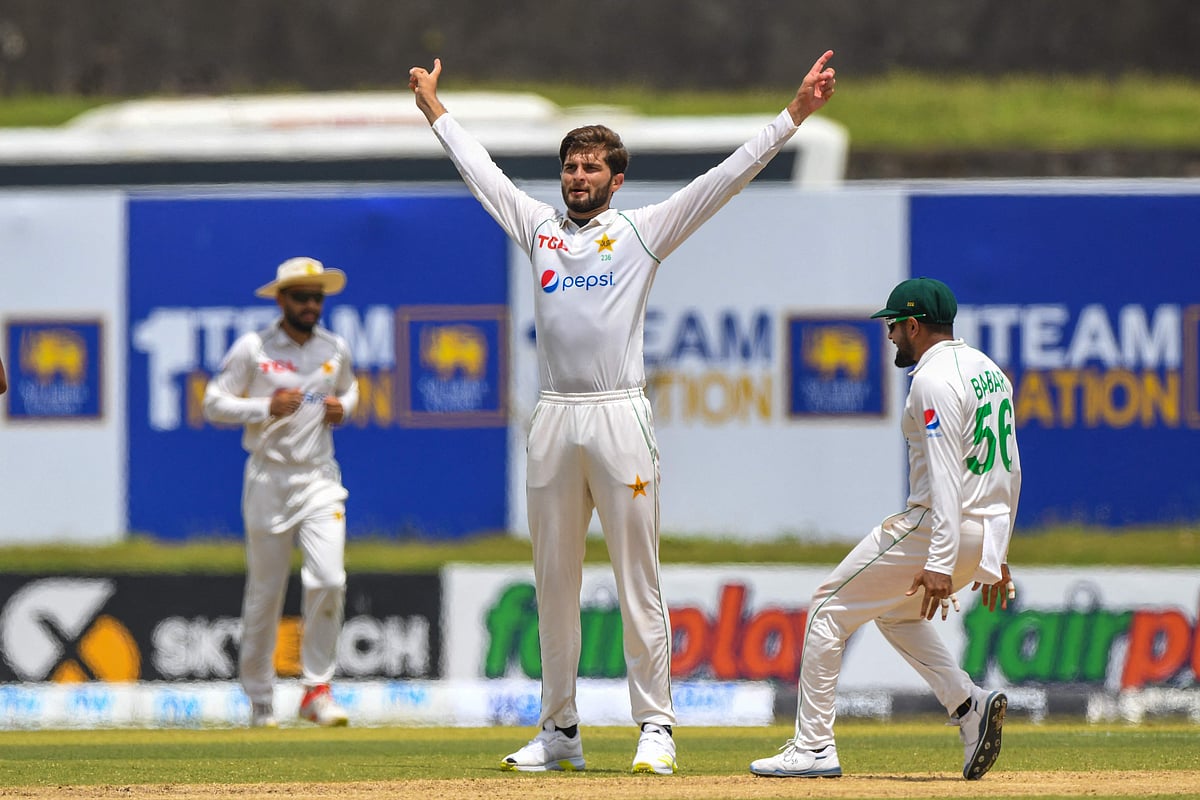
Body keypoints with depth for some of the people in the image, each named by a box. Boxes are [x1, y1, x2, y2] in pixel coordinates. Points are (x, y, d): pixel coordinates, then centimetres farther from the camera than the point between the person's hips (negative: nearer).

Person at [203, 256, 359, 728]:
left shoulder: (336, 349, 9)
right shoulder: (252, 349, -2)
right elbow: (214, 404, -1)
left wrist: (342, 408, 4)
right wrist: (267, 407, -15)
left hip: (319, 478, 2)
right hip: (269, 477, -2)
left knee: (328, 580, -15)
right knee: (264, 591, 2)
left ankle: (316, 690, -6)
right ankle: (259, 698, 14)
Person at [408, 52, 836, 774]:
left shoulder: (642, 232, 5)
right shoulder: (538, 228, 15)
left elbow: (728, 177, 1)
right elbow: (481, 170, 28)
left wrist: (794, 114, -5)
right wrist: (435, 109, 38)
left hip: (621, 417, -4)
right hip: (553, 419, 4)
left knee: (638, 579, -4)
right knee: (555, 583, 7)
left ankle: (656, 725, -2)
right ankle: (560, 732, 13)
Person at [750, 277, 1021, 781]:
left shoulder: (934, 380, -15)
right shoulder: (991, 372, 15)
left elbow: (945, 476, -24)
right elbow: (1010, 472, 18)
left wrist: (940, 563, -29)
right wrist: (995, 556, 22)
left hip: (935, 527, -9)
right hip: (986, 531, 9)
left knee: (829, 609, 2)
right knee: (895, 609, 29)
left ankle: (814, 748, 0)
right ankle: (969, 705, 8)